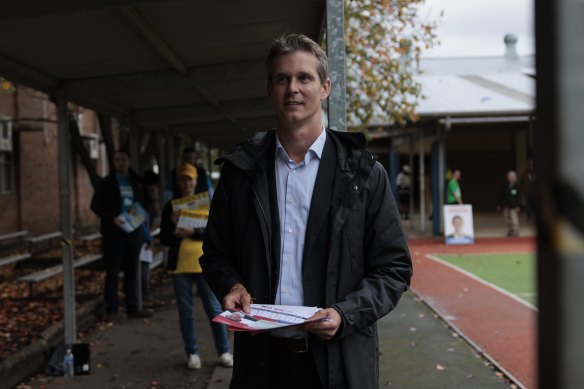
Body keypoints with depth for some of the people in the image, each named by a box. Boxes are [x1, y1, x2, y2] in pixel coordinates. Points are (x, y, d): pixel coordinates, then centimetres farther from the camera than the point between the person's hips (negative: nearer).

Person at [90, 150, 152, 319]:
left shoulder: (137, 182, 12)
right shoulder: (107, 183, 2)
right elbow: (95, 205, -1)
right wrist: (112, 218, -15)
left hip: (133, 232, 4)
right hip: (113, 233, -4)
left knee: (132, 272, 7)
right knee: (112, 272, -1)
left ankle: (133, 308, 13)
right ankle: (111, 309, 5)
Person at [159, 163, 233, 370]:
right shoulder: (171, 206, 7)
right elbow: (164, 239, 5)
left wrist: (193, 232, -19)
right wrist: (174, 226, -14)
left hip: (204, 265, -1)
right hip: (180, 266, 1)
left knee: (214, 309, 1)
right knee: (186, 312, 5)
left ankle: (224, 352, 9)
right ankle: (192, 354, 15)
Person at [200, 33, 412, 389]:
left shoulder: (364, 174, -2)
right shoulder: (240, 170, 4)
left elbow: (394, 268, -1)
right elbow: (216, 253, 12)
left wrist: (345, 314, -15)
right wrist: (232, 286, -8)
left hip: (339, 360, -1)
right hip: (261, 359, 2)